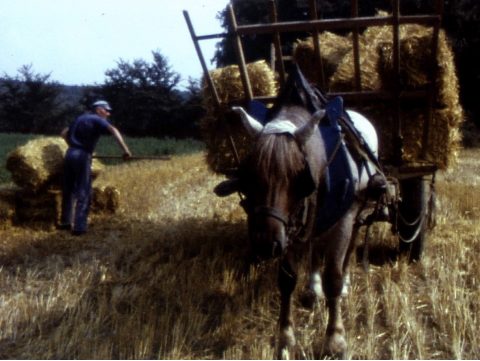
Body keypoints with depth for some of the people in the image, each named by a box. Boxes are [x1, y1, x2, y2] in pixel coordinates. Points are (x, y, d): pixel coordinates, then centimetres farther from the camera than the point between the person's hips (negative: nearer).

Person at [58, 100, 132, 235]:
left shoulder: (80, 119, 20)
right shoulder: (98, 120, -2)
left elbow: (64, 133, 27)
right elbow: (113, 130, -20)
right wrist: (125, 150, -26)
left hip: (70, 154, 7)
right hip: (83, 156, -7)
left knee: (68, 190, 17)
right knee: (83, 193, -3)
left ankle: (65, 222, 26)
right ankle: (79, 227, -7)